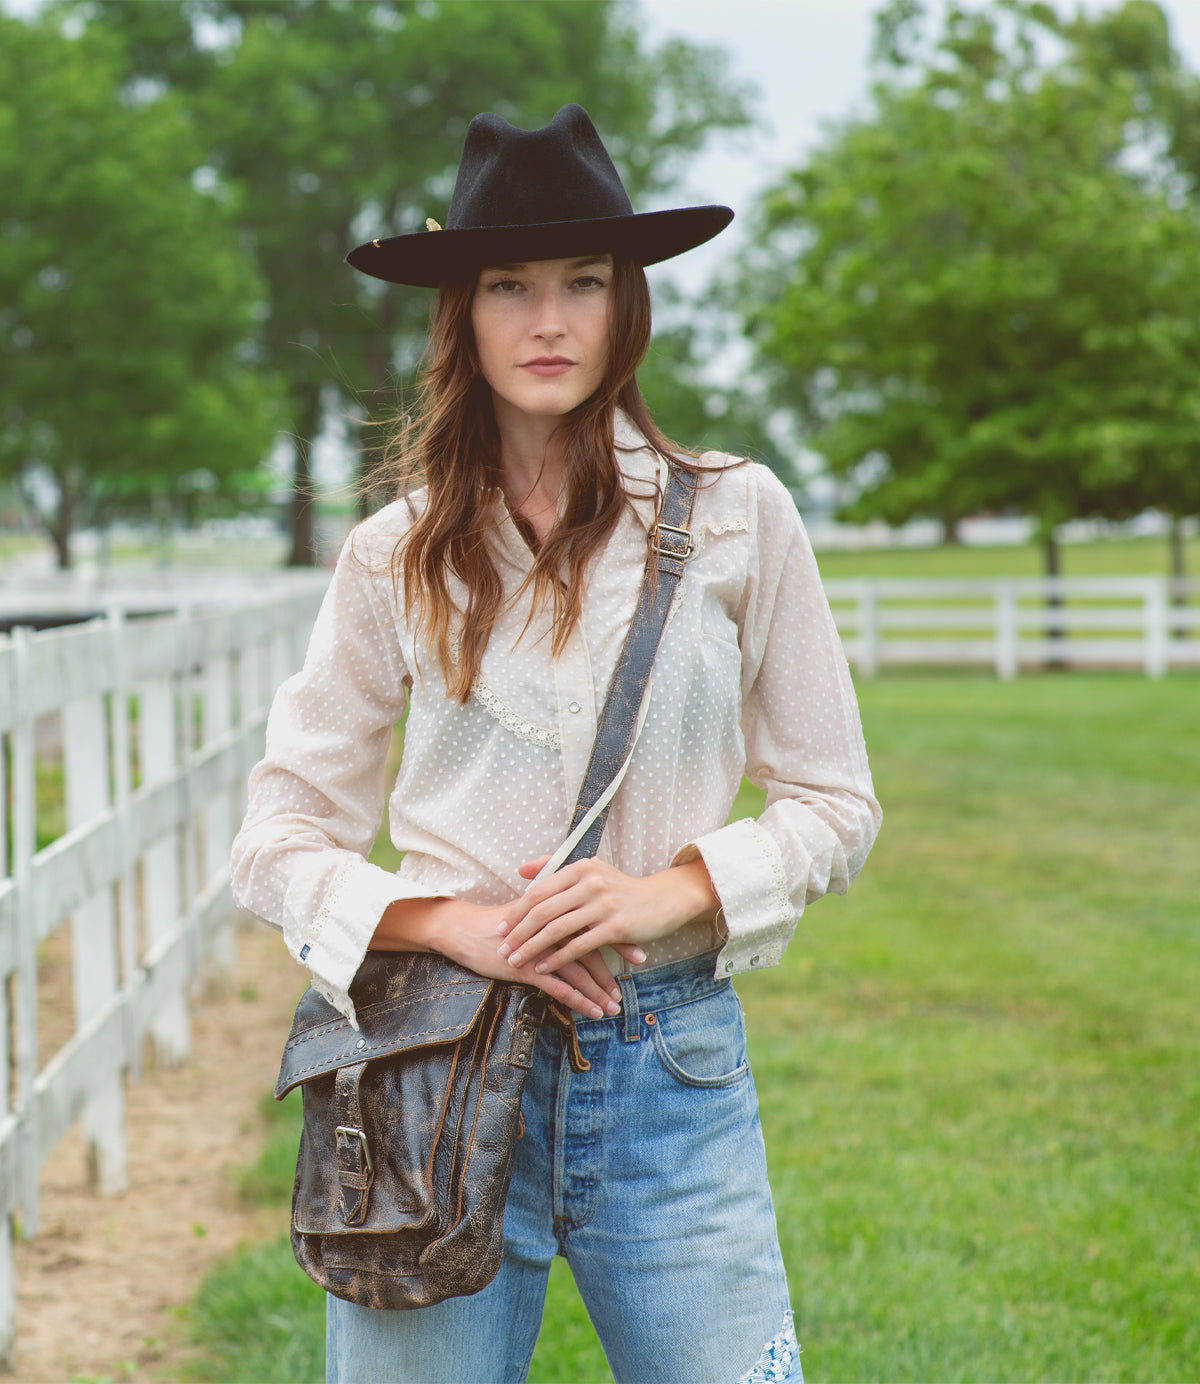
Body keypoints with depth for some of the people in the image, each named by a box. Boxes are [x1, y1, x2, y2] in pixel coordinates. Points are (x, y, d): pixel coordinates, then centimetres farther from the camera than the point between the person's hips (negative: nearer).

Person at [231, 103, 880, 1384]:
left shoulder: (738, 517, 3)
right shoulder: (397, 554, 4)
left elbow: (834, 804, 7)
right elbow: (277, 841, 5)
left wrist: (669, 892, -10)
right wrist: (452, 923, -11)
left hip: (670, 1063, 0)